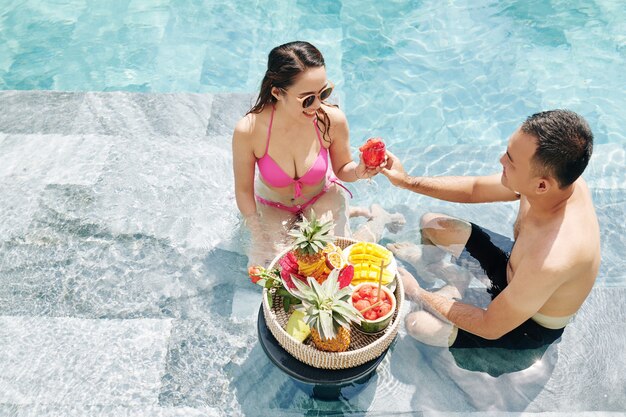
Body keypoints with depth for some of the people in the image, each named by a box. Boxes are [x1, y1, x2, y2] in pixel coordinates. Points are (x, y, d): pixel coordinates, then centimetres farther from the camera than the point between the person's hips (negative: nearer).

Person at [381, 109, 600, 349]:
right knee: (430, 224, 5)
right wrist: (408, 182, -10)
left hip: (533, 326, -6)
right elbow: (475, 189, -5)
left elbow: (490, 327, -30)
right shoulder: (557, 177, -23)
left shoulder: (549, 260, -46)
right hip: (513, 272, 7)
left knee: (417, 324, -16)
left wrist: (416, 293, -20)